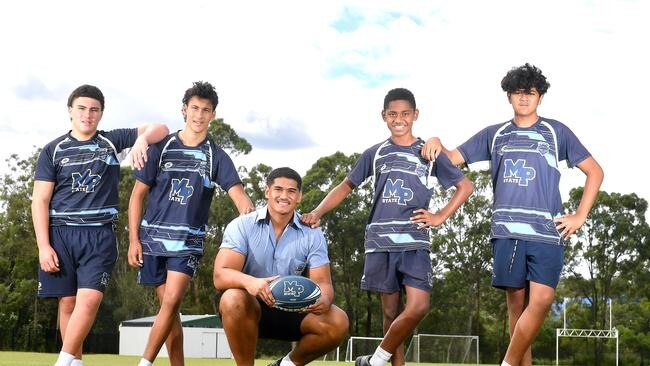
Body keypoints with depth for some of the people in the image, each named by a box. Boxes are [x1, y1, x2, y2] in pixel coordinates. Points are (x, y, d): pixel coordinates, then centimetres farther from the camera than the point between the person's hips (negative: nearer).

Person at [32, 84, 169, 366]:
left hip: (99, 235, 0)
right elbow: (40, 200, 3)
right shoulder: (53, 150, 6)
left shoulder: (112, 141, 9)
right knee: (68, 303, 1)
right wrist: (43, 246, -6)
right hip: (61, 234, 0)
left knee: (89, 300, -14)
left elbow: (160, 129, 6)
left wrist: (142, 140, -17)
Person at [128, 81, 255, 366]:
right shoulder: (161, 148, 3)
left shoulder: (216, 156, 3)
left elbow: (237, 193, -9)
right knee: (168, 305, 3)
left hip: (189, 240, -1)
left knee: (171, 302, -15)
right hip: (153, 237, 1)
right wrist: (133, 239, -1)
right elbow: (138, 194, 5)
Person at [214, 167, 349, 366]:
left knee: (338, 323, -23)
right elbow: (221, 276, -20)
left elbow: (322, 283, -6)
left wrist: (324, 300, -32)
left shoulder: (312, 234, -1)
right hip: (250, 310, -2)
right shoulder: (242, 226, -9)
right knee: (233, 299, -36)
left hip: (293, 311, 3)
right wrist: (250, 282, -43)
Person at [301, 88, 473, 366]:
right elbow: (347, 186, 15)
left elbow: (465, 186, 13)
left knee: (418, 307, -15)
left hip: (415, 242, -1)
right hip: (380, 242, 1)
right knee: (391, 310, 3)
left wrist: (440, 217, 2)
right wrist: (317, 213, 1)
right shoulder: (375, 154, 11)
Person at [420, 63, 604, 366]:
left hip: (547, 231, -1)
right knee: (517, 302, 2)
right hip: (507, 231, 2)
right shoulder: (494, 134, 14)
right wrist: (436, 143, -7)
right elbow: (452, 159, 17)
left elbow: (595, 171, 12)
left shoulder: (556, 132, 9)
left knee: (541, 301, -15)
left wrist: (580, 216, 3)